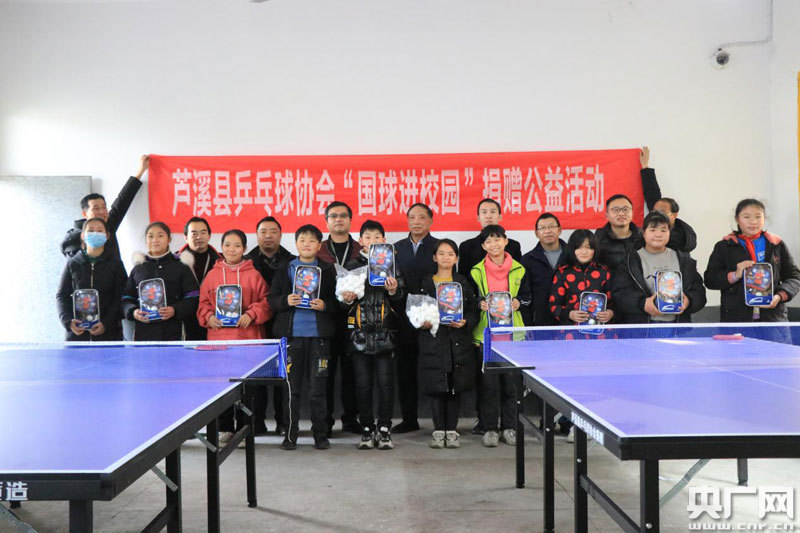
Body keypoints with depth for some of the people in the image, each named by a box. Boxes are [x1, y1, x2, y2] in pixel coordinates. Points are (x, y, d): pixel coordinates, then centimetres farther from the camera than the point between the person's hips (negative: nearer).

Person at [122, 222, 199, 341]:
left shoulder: (181, 268, 9)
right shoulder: (137, 269, 14)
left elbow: (192, 298, 4)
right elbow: (126, 298, 15)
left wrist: (175, 311, -13)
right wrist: (133, 312, -5)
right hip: (143, 333, 1)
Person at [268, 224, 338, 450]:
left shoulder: (328, 270, 6)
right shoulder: (285, 270, 9)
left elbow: (337, 302, 5)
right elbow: (272, 300, 6)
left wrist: (324, 305, -13)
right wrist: (286, 301, -13)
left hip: (319, 334, -1)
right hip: (291, 333, 1)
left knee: (318, 387, 3)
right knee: (291, 386, 4)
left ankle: (320, 433, 14)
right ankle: (290, 433, 14)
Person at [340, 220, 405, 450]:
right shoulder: (352, 267, 9)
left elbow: (402, 301, 6)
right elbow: (344, 302, 11)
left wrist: (394, 292, -14)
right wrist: (348, 300, -11)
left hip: (385, 332, -1)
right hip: (359, 332, 1)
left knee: (385, 381, -2)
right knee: (363, 383, 4)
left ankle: (384, 429, 9)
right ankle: (367, 429, 14)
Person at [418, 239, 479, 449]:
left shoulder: (464, 283, 8)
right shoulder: (425, 283, 7)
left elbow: (473, 311, 7)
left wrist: (464, 322, -11)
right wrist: (422, 322, -9)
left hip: (458, 343, 1)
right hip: (433, 341, 0)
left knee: (455, 388, 3)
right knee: (436, 388, 0)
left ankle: (451, 430, 13)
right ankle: (438, 430, 11)